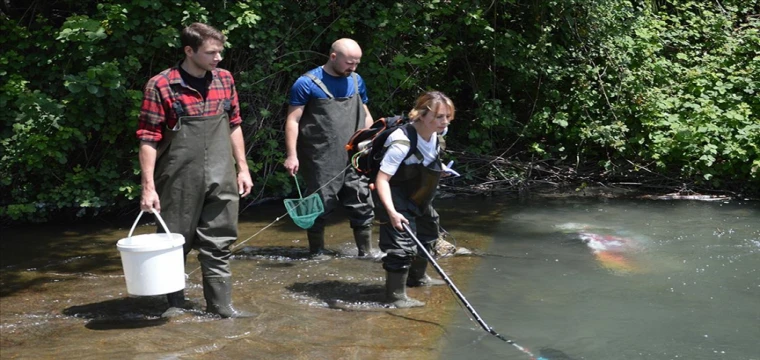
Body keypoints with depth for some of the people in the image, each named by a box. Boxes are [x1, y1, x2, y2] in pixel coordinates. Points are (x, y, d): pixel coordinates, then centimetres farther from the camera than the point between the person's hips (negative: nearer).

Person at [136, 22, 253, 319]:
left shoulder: (225, 80, 7)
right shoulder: (161, 86, -9)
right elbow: (148, 139, -9)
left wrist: (243, 169, 12)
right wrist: (149, 186, -13)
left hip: (221, 180, 4)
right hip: (179, 181, -4)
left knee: (218, 244, 8)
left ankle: (221, 305, 17)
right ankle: (175, 303, 22)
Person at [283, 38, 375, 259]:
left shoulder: (356, 81, 11)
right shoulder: (308, 83, -7)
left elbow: (366, 117, 20)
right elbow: (293, 121, -8)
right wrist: (292, 155, -14)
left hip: (354, 159, 5)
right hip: (321, 163, -5)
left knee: (363, 206, 5)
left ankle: (366, 253, 16)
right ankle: (317, 254, 18)